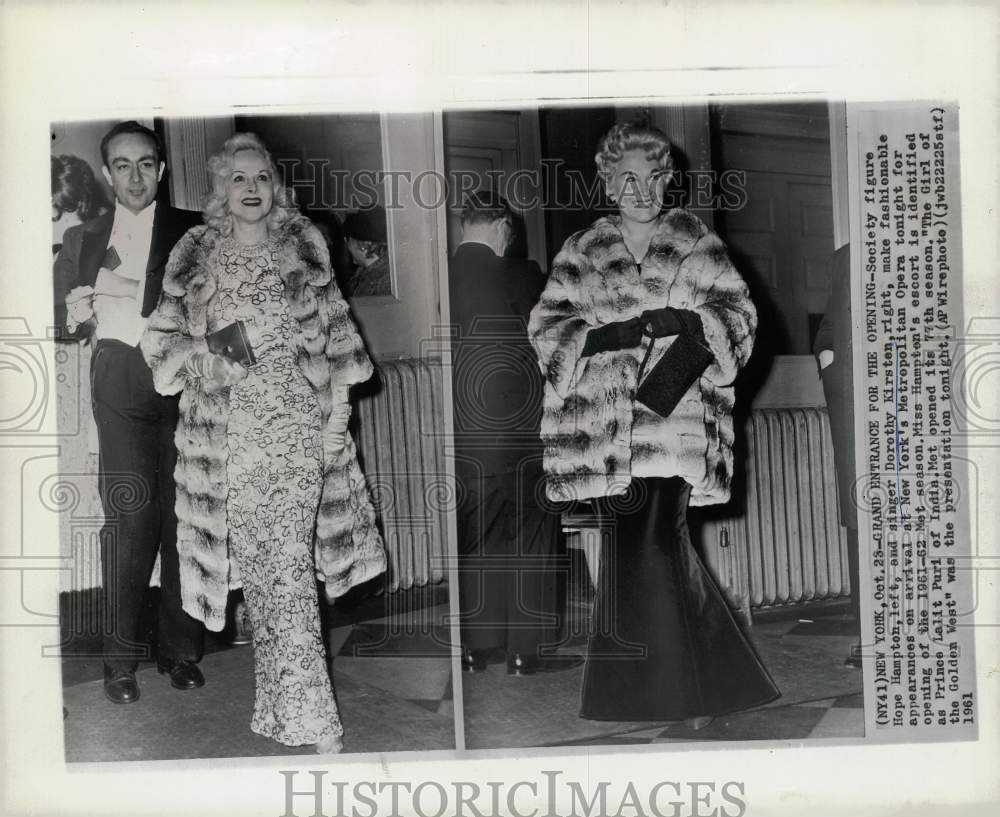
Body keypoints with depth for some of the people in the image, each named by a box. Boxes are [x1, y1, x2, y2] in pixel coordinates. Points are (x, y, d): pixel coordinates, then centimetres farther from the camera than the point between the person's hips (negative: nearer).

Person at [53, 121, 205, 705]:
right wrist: (77, 318, -3)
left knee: (184, 514, -1)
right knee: (128, 515, -8)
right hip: (121, 381, 1)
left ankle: (181, 651, 10)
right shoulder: (82, 240, 17)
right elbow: (66, 324, 19)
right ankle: (122, 657, 1)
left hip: (182, 381, 0)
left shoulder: (192, 232, 11)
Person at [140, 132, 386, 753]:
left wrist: (338, 405, 2)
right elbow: (165, 338, 12)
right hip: (231, 431, 2)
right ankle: (294, 702, 17)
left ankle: (308, 715, -2)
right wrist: (212, 348, -7)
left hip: (299, 424, -1)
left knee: (290, 564, -8)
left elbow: (333, 330, 8)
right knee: (254, 563, 4)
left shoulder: (304, 247, 8)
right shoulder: (197, 257, 9)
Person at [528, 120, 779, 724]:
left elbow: (740, 312, 3)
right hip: (605, 424, 2)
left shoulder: (696, 245, 10)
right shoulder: (582, 252, 13)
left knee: (654, 544, -11)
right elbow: (546, 325, 6)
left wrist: (687, 321, -16)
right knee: (649, 549, 6)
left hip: (673, 420, -2)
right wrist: (607, 335, -11)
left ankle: (669, 691, 5)